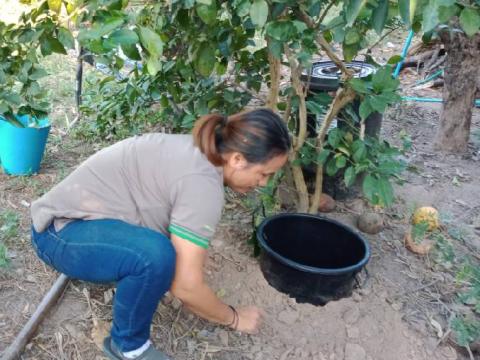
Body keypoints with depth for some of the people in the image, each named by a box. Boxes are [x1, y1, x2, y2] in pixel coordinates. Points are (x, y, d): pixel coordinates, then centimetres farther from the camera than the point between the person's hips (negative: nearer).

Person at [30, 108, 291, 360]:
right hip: (61, 233, -9)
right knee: (155, 256, -33)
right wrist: (234, 318, -5)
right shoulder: (202, 183, -25)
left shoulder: (194, 152, 3)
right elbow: (186, 286, -22)